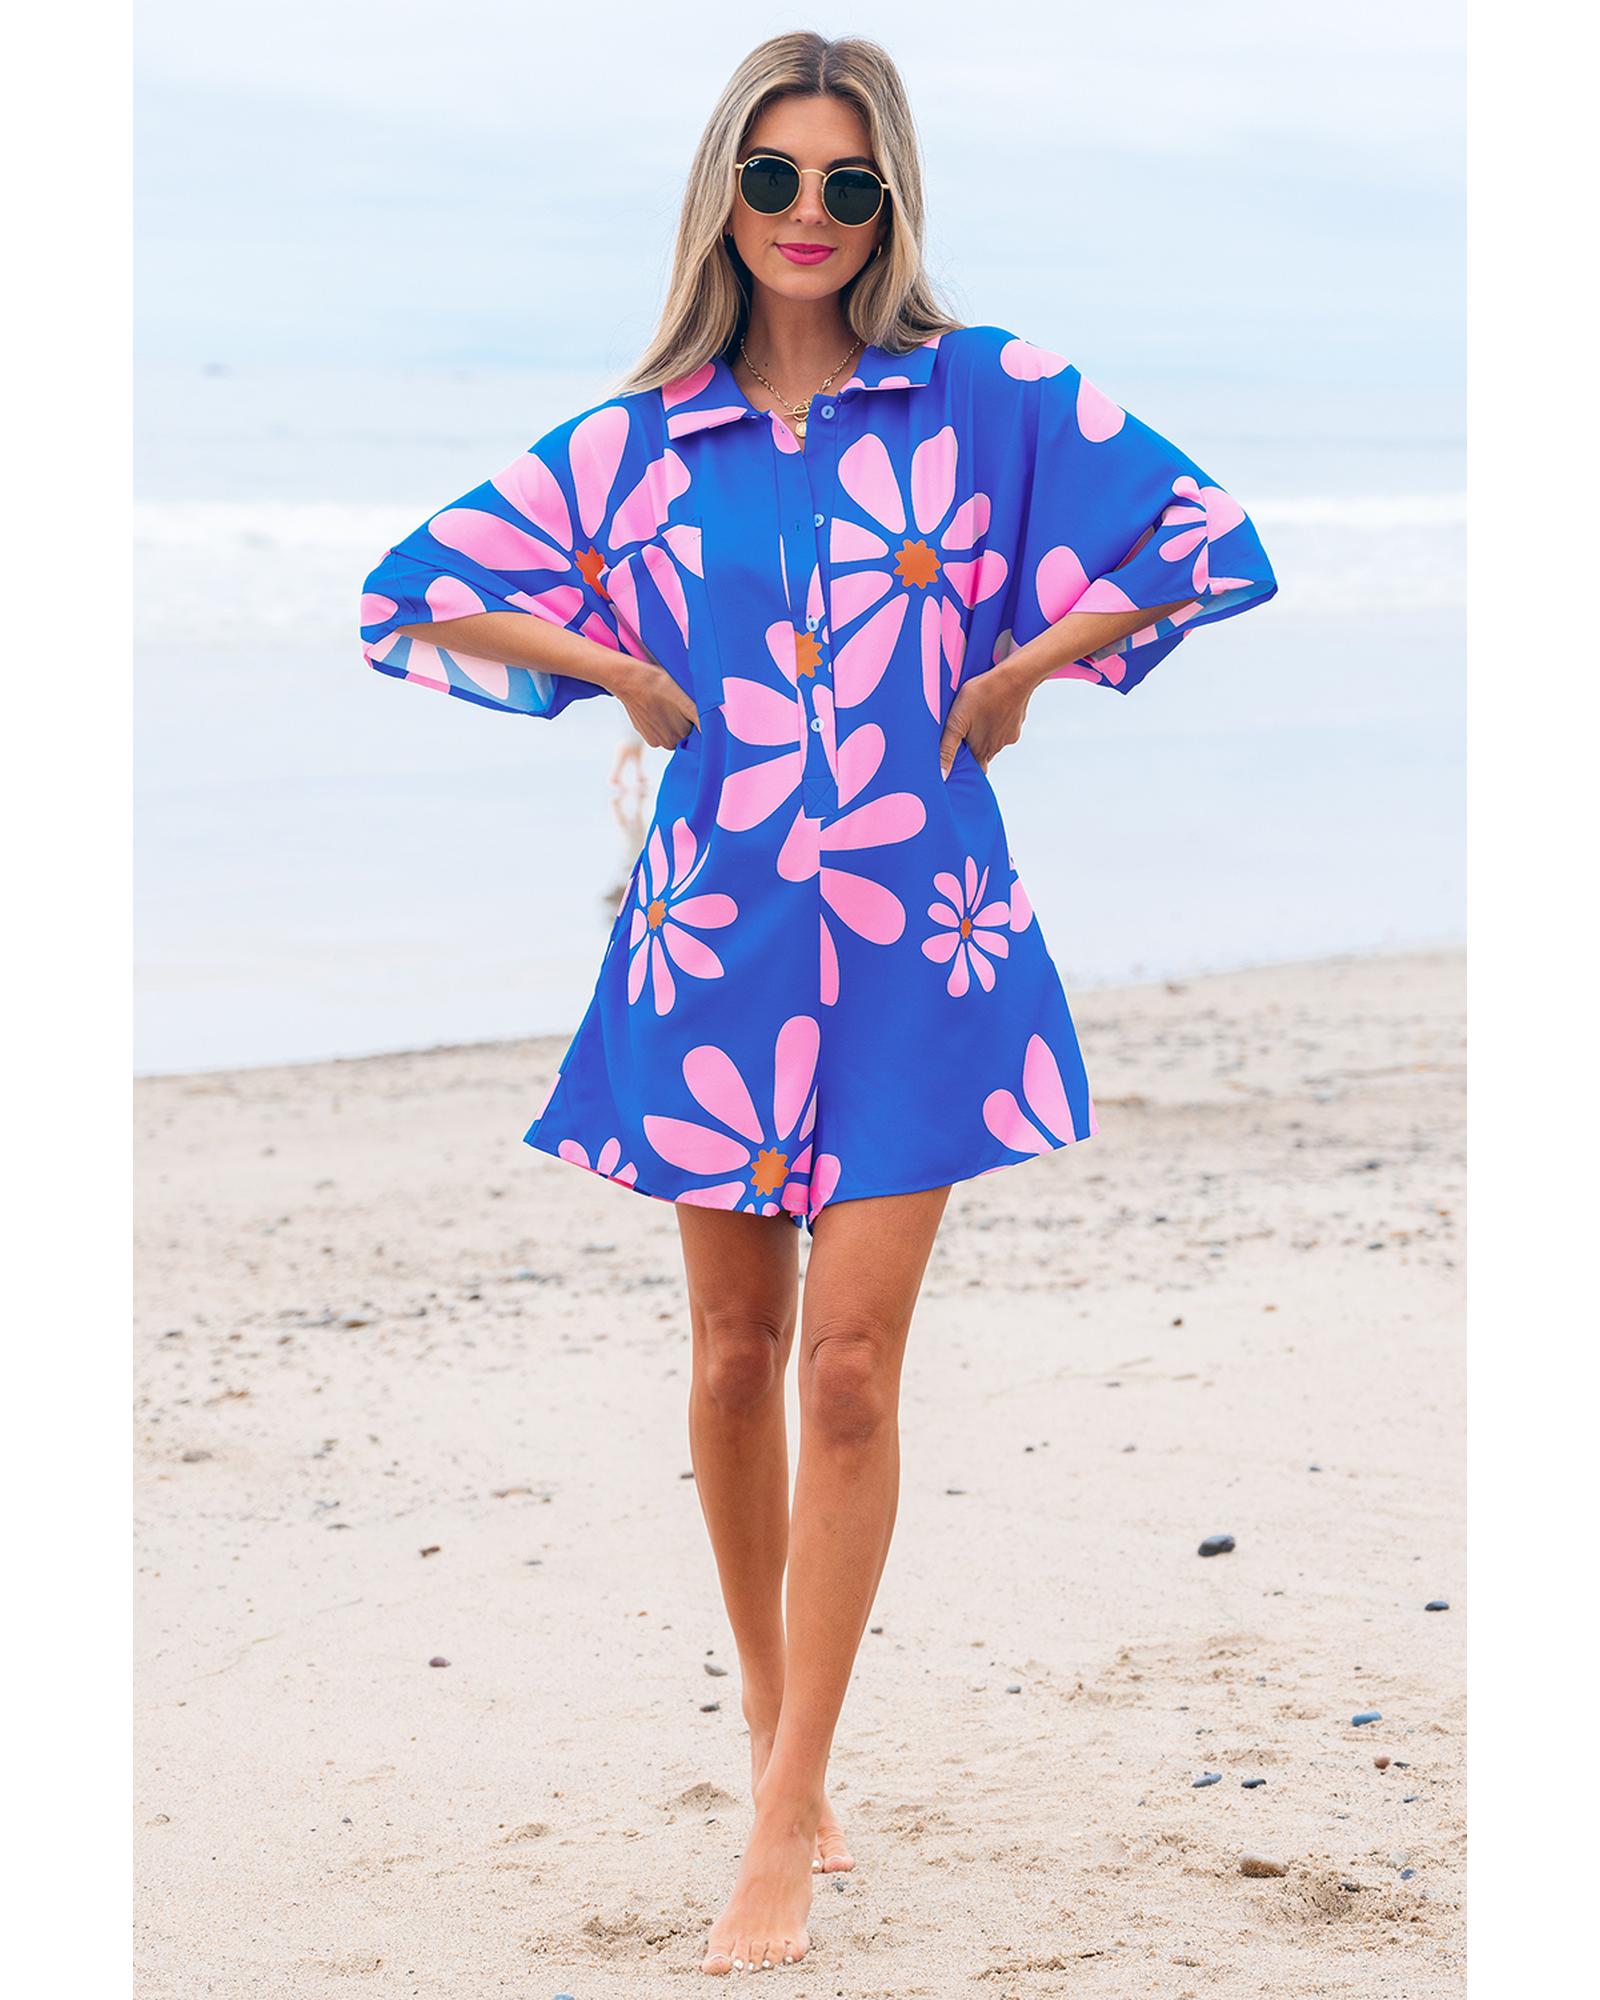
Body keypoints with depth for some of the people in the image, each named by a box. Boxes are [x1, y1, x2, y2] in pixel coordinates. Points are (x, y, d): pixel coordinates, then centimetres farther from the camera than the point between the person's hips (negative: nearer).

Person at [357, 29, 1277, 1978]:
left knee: (850, 1365, -7)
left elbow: (1208, 542, 3)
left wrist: (1024, 667, -1)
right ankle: (769, 1719, 30)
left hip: (915, 937, -2)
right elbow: (411, 598, 9)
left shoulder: (987, 396, 0)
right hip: (714, 931, 2)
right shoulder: (633, 444, 4)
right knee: (736, 1353, 10)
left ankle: (788, 1816, 0)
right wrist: (621, 679, 2)